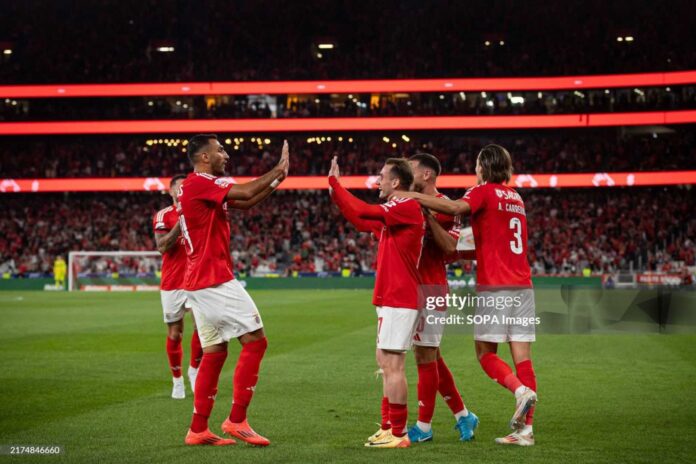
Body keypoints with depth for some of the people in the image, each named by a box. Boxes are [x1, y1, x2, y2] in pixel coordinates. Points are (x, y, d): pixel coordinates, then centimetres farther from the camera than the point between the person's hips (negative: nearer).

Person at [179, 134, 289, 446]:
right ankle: (237, 420, -7)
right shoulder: (198, 183, -12)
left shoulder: (203, 188, 19)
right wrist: (278, 170, -6)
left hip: (200, 283, 10)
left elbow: (247, 202, 20)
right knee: (255, 341, -7)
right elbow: (247, 192, -20)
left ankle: (198, 430, 12)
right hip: (215, 280, -10)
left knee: (215, 353, 12)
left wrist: (278, 178, 12)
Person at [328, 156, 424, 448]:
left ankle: (398, 434, -6)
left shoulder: (408, 207, -14)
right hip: (393, 299, 10)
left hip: (398, 300, -10)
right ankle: (387, 427, 21)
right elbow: (361, 220, 27)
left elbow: (363, 212, -23)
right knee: (386, 363, 15)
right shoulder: (393, 212, 18)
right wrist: (335, 189, 21)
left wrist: (335, 183, -13)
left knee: (392, 364, -9)